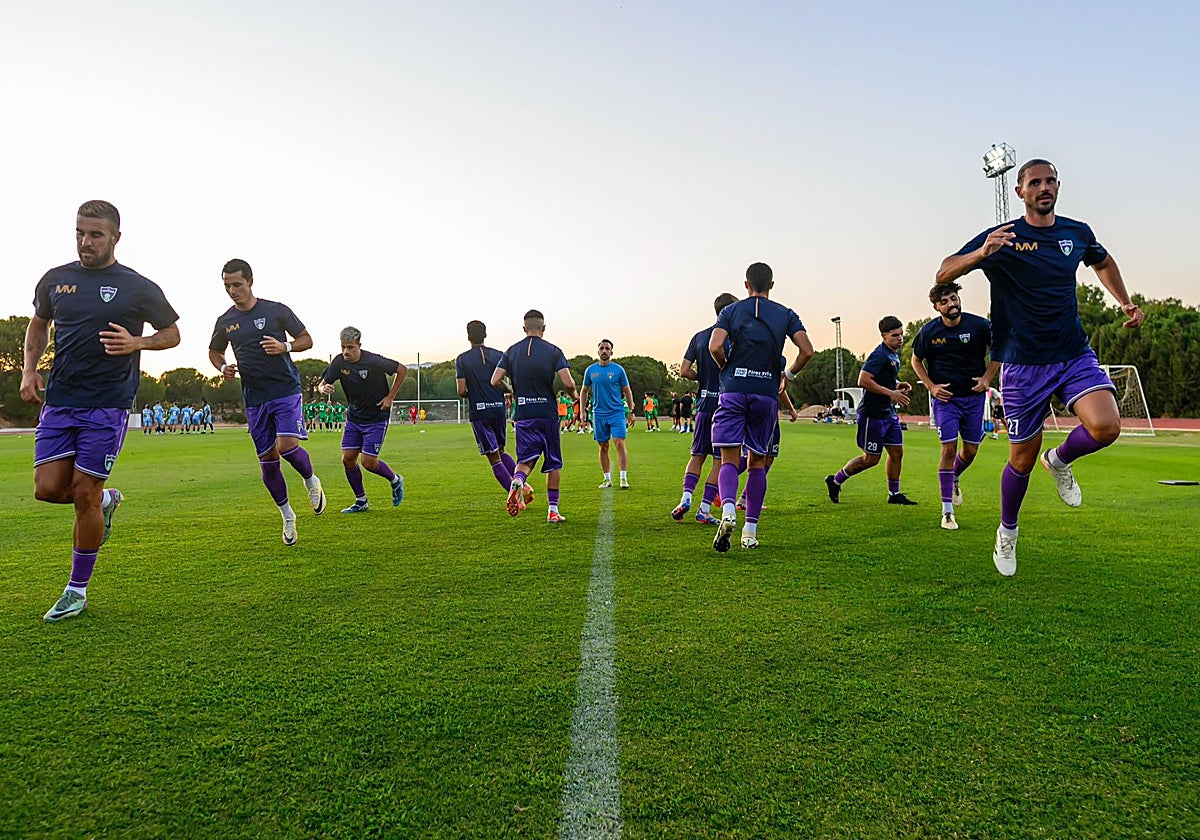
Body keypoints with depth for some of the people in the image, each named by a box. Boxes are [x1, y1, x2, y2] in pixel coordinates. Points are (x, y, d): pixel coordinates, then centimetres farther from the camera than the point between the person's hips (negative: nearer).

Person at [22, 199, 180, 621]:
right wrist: (29, 369, 9)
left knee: (84, 494, -3)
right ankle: (106, 500, 31)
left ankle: (77, 590, 12)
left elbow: (172, 333, 7)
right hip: (58, 401, 4)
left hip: (108, 405, -4)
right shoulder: (55, 279, 9)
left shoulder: (138, 287, -2)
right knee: (48, 488, -4)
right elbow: (38, 325, 24)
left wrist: (136, 342, -13)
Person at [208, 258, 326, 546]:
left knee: (287, 446, -22)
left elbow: (306, 339, 5)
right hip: (254, 398, 4)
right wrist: (223, 367, 2)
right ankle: (287, 516, 23)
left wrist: (285, 346, -15)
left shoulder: (277, 311, -2)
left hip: (286, 390, -3)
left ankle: (311, 480, 12)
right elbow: (214, 351, 24)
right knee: (267, 460, 5)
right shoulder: (225, 322, 8)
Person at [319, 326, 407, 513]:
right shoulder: (339, 362, -7)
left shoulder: (374, 361, -20)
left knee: (369, 462, -9)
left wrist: (390, 397, -9)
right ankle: (361, 501, 17)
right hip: (354, 417, 5)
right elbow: (323, 383, -1)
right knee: (348, 459, 1)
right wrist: (323, 388, -26)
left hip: (377, 418, -5)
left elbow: (402, 370, -9)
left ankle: (395, 480, 21)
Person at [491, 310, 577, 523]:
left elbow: (495, 381, 0)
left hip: (523, 415, 2)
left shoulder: (511, 352, 4)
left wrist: (511, 393, 20)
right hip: (548, 414, -1)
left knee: (525, 460, 5)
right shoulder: (553, 351, -3)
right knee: (554, 464, 11)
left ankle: (517, 483, -29)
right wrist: (573, 394, 10)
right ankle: (553, 510, 13)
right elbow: (568, 383, -13)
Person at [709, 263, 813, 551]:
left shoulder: (731, 310, 6)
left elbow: (714, 347, -9)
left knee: (729, 459, -1)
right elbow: (807, 351, -2)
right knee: (757, 461, 10)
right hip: (767, 392, 1)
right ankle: (750, 530, 9)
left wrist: (727, 368, 9)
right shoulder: (786, 314, 9)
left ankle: (728, 510, -27)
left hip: (733, 390, -1)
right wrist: (788, 375, 14)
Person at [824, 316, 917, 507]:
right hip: (872, 414, -9)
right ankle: (835, 481, 15)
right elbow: (863, 380, -25)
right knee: (871, 459, -1)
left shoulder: (894, 354, 14)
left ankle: (894, 494, 21)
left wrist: (899, 385, 9)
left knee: (897, 452, 9)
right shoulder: (880, 355, -18)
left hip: (888, 413, 9)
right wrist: (891, 393, -22)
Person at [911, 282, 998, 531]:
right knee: (949, 448, -10)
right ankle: (947, 512, -3)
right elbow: (916, 361, 8)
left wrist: (987, 378, -2)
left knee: (971, 450, 8)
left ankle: (954, 479, 44)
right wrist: (931, 386, -4)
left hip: (974, 396, 2)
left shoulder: (979, 325, -7)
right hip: (944, 398, -2)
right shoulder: (928, 332, -7)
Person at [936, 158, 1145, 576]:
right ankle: (1007, 533, 27)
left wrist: (1126, 304, 20)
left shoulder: (1078, 233, 7)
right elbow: (944, 273, -16)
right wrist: (983, 253, -34)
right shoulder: (1003, 237, -6)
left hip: (1075, 354, 4)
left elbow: (1103, 262, 30)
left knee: (1106, 427, -23)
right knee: (1023, 459, 3)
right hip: (1023, 364, -3)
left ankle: (1060, 461, 12)